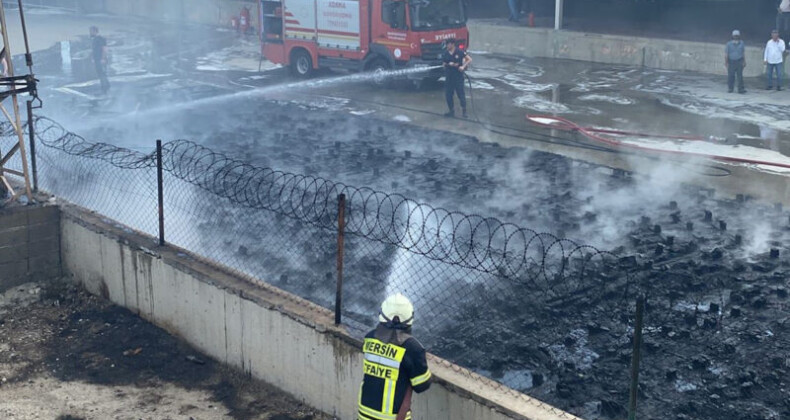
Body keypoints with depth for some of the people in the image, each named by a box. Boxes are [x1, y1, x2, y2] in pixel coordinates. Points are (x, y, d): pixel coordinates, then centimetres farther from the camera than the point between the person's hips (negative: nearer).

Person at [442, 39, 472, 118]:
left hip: (458, 77, -4)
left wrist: (463, 66, -18)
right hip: (448, 77, 4)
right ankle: (452, 111, 19)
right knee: (448, 94, 6)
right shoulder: (445, 54, 3)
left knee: (461, 93, -4)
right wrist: (449, 64, -12)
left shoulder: (459, 52, -7)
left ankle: (464, 111, 3)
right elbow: (444, 64, 10)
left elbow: (469, 59, -5)